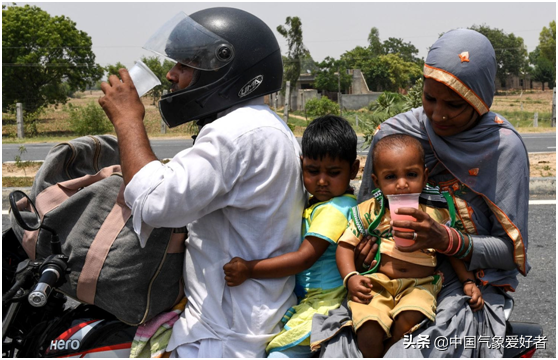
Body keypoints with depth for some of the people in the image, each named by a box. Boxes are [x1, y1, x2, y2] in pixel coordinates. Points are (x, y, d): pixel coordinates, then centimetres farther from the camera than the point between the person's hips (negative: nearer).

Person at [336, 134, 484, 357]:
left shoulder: (437, 212, 7)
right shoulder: (369, 211, 6)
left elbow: (455, 250, 15)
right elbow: (346, 245, 7)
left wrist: (468, 282, 3)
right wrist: (350, 278, -8)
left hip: (419, 284, 0)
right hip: (376, 282, 0)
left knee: (409, 318, -32)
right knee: (368, 325, -27)